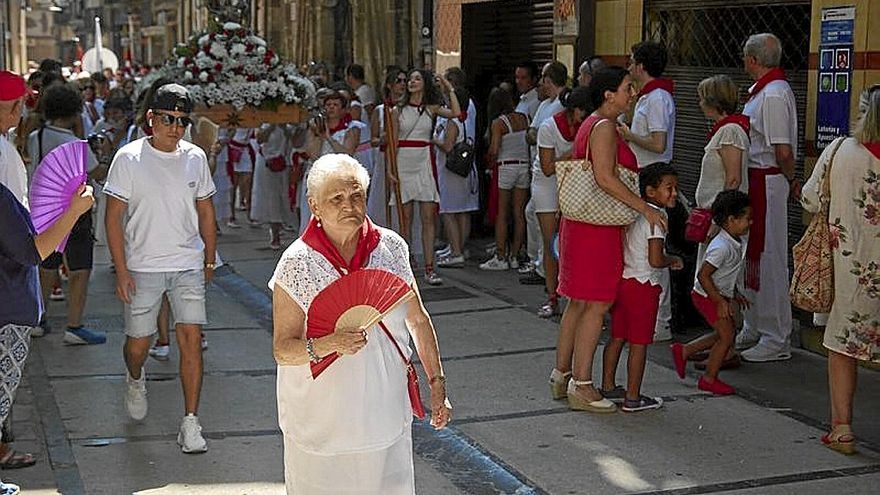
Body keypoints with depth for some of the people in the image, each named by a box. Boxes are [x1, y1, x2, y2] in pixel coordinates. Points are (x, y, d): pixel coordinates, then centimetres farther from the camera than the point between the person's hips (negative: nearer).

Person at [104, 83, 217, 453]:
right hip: (142, 267, -1)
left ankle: (190, 423, -3)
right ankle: (135, 380, 43)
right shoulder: (129, 158, -6)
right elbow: (113, 217, -6)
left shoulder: (195, 158, 3)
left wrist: (210, 259, 14)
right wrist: (121, 270, -10)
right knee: (138, 342, 7)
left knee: (191, 339, -8)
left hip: (189, 265, 2)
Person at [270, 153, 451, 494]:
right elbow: (282, 348, -9)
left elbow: (418, 321, 11)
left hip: (385, 412, 3)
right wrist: (327, 345, -27)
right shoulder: (297, 263, -10)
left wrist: (437, 383, 11)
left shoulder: (391, 248, 1)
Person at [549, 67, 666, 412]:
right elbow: (605, 177, -25)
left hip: (579, 224, 10)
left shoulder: (591, 125, 17)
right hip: (597, 227, -10)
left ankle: (561, 376, 23)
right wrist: (645, 208, -22)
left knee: (578, 303, 15)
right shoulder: (605, 127, -14)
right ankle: (581, 387, -2)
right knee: (597, 305, -6)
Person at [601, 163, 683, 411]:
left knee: (617, 337, 15)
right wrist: (673, 260, -3)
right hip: (643, 285, -8)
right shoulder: (657, 216, -16)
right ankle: (633, 397, 5)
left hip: (621, 278, 8)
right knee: (639, 344, 0)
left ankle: (608, 387, 23)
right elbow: (655, 260, -22)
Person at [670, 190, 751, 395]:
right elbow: (703, 275, -28)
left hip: (722, 294, 10)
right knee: (727, 335, -6)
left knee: (724, 334, 15)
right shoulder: (721, 247, -27)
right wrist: (720, 302, -25)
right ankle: (709, 379, 9)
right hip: (707, 296, -10)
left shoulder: (737, 243, 3)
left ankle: (683, 351, 25)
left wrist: (736, 294, 18)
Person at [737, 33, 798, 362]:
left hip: (767, 182, -11)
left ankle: (776, 340, 4)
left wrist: (791, 181, -8)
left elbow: (783, 151, -23)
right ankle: (753, 330, 29)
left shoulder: (773, 95, -19)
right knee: (751, 256, 17)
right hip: (755, 180, 11)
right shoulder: (761, 91, 14)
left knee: (768, 259, -4)